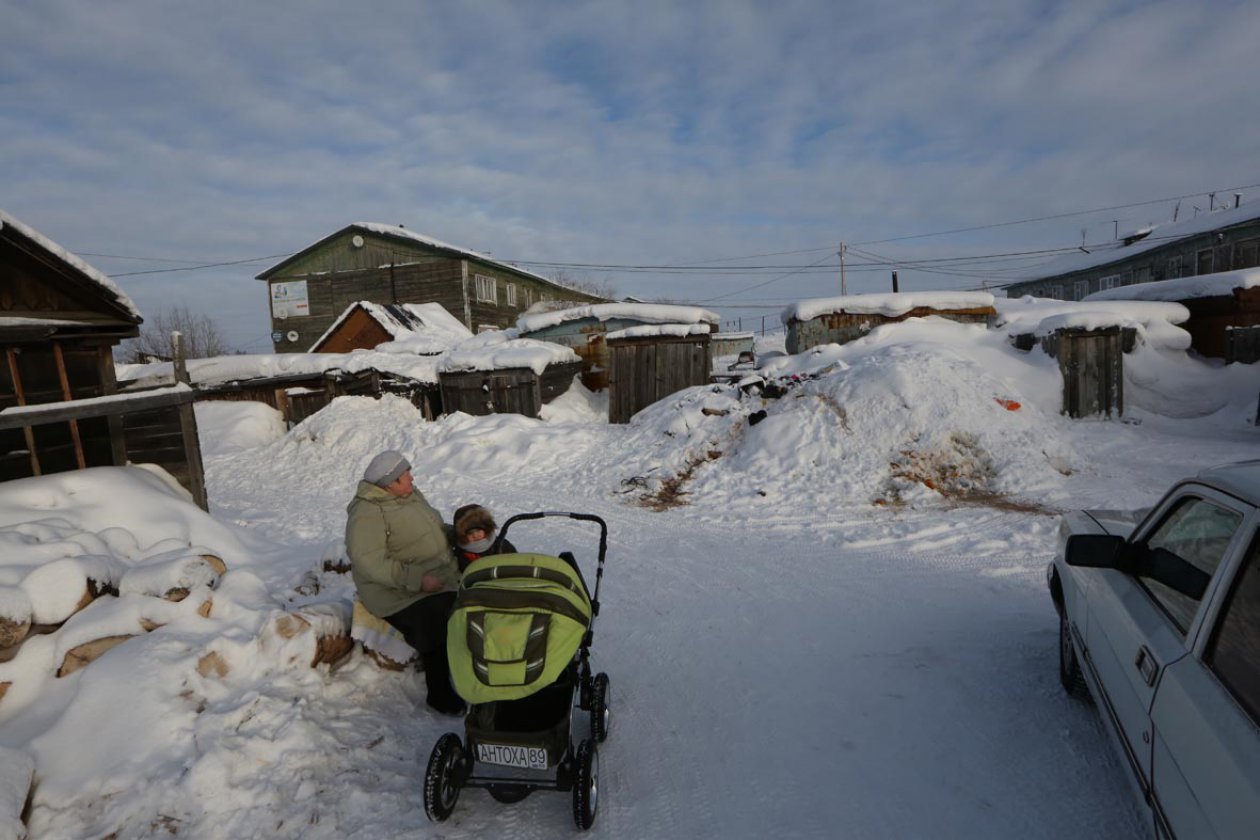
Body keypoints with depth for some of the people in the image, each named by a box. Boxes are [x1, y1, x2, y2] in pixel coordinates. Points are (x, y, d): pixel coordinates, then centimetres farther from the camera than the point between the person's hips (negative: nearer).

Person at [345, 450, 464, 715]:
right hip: (403, 594, -8)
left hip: (441, 579, 8)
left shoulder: (410, 495, 11)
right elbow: (370, 563, -22)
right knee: (441, 625, -29)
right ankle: (440, 695, -8)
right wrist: (416, 579, -28)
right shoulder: (367, 513, -14)